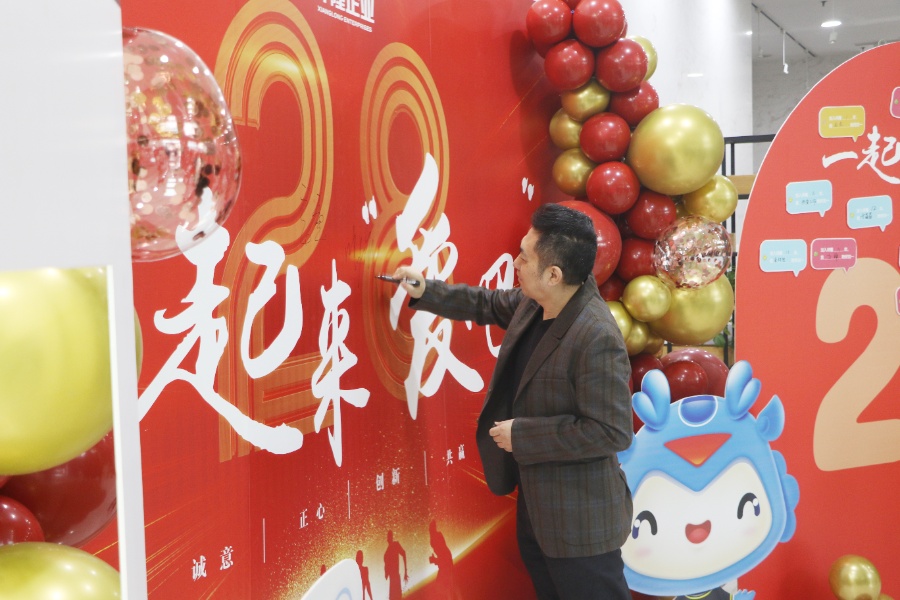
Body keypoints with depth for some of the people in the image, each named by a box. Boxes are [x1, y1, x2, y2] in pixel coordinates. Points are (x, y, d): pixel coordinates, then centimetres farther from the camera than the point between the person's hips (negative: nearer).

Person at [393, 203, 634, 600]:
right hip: (535, 503, 9)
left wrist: (522, 435, -24)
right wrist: (426, 292, 9)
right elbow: (488, 304, 18)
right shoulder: (532, 303, -3)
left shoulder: (598, 340, -30)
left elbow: (611, 431, -29)